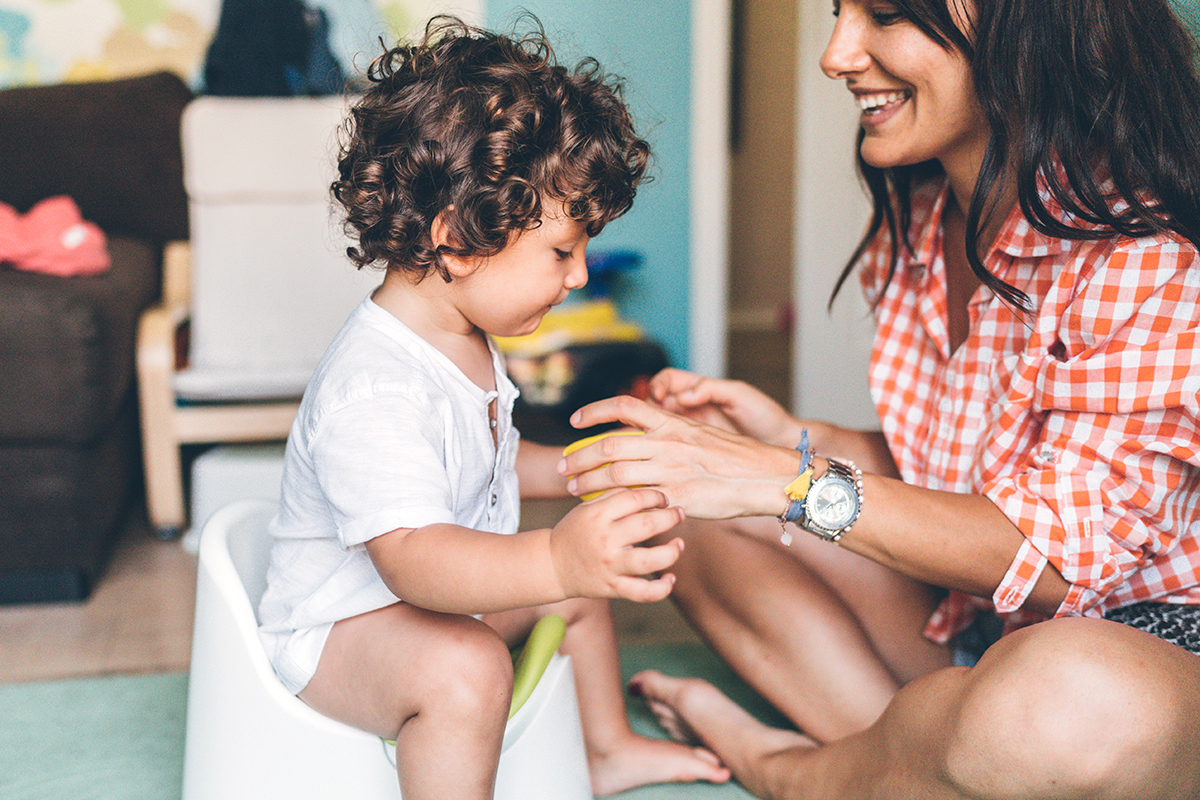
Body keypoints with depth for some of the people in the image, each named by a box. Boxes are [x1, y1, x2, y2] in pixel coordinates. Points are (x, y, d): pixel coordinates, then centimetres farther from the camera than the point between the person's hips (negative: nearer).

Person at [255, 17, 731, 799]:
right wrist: (554, 560, -62)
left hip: (440, 590, 10)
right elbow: (410, 554, -47)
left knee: (586, 578, 21)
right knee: (464, 668, -37)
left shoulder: (465, 339, 1)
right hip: (337, 624, -10)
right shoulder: (372, 390, -34)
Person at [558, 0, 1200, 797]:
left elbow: (1062, 556, -24)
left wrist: (794, 482, -29)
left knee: (1079, 707, -41)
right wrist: (795, 439, -7)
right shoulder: (918, 222, 5)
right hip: (971, 623, 7)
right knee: (691, 516, 1)